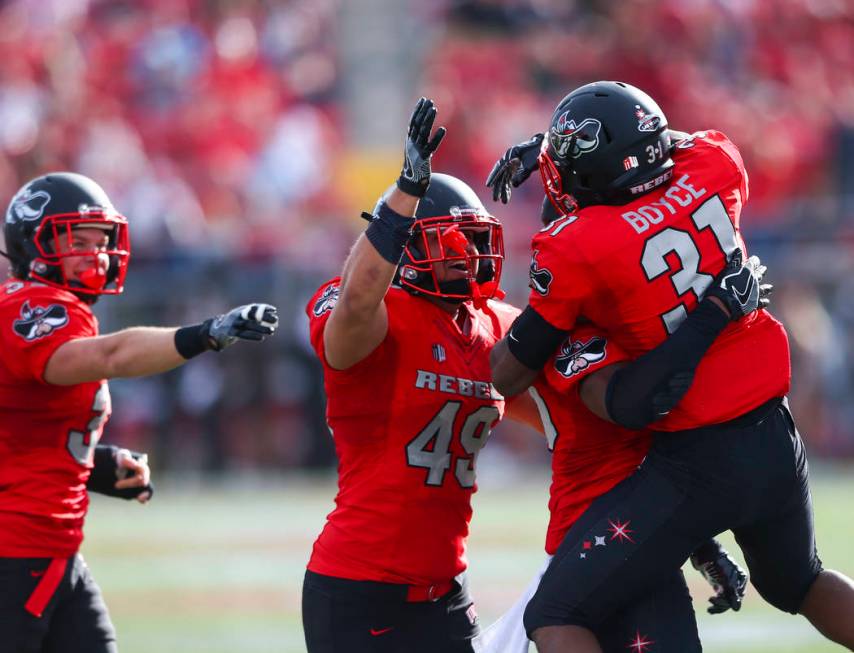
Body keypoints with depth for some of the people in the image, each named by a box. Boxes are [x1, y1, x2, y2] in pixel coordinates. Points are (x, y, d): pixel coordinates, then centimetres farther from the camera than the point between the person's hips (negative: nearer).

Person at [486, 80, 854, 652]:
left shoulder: (577, 249, -16)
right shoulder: (716, 169, -2)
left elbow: (509, 378, -4)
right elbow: (663, 146, 25)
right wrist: (551, 147, 21)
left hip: (695, 465, -6)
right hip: (777, 442, 7)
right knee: (799, 583, 34)